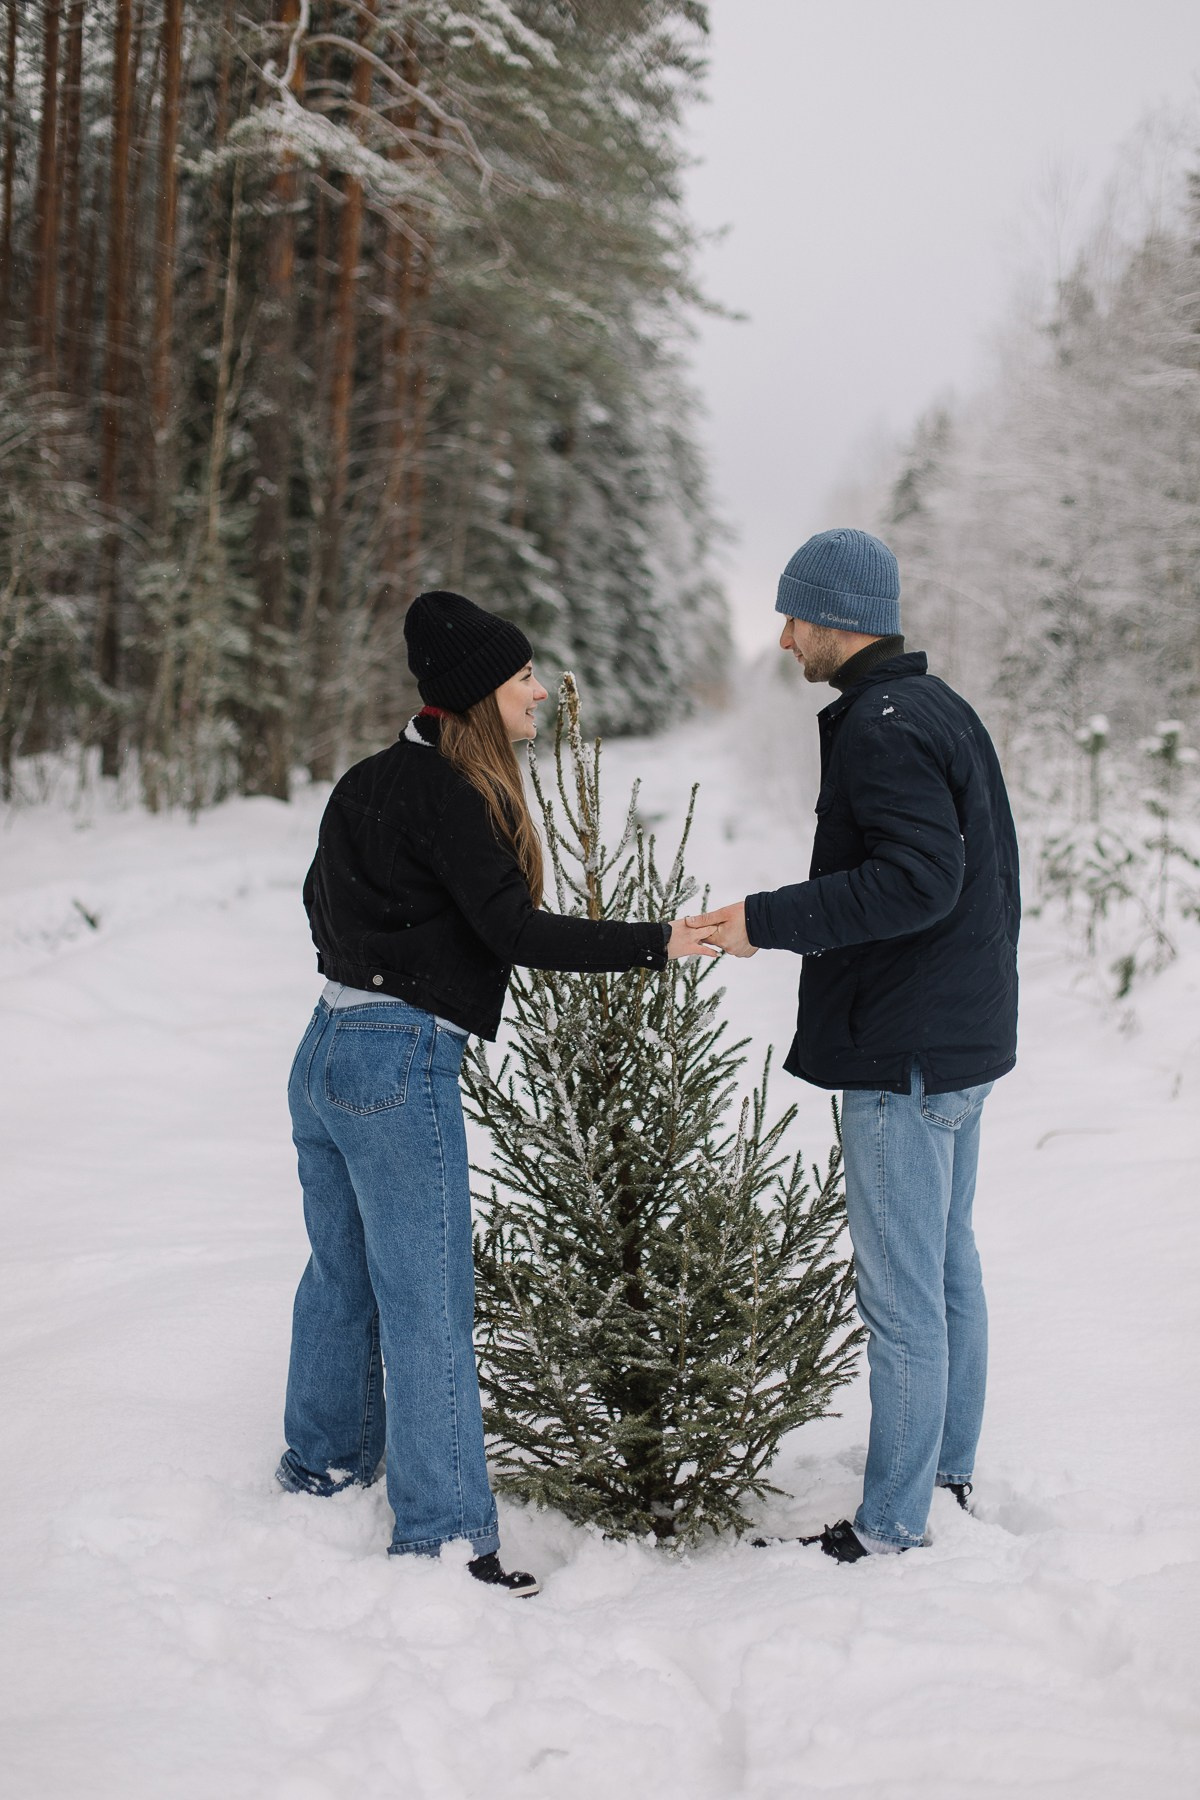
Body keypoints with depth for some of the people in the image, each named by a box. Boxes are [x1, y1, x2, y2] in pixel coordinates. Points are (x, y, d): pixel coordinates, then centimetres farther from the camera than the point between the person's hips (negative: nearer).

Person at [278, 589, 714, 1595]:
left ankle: (323, 1468, 36)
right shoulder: (443, 794, -16)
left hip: (328, 1049, 9)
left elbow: (323, 899, 20)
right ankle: (439, 1533, 2)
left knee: (342, 1273, 21)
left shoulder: (372, 782, 10)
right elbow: (514, 930, -20)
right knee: (427, 1300, -3)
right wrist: (657, 943, -16)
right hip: (401, 1066, -9)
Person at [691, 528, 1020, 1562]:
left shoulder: (883, 727, -18)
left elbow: (919, 878, -28)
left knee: (901, 1294, -4)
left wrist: (769, 921, -26)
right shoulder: (944, 709, 14)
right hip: (968, 1038, 11)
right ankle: (950, 1477, 30)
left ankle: (891, 1528, 4)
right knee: (949, 1266, 19)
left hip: (904, 1059, -11)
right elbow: (989, 871, 19)